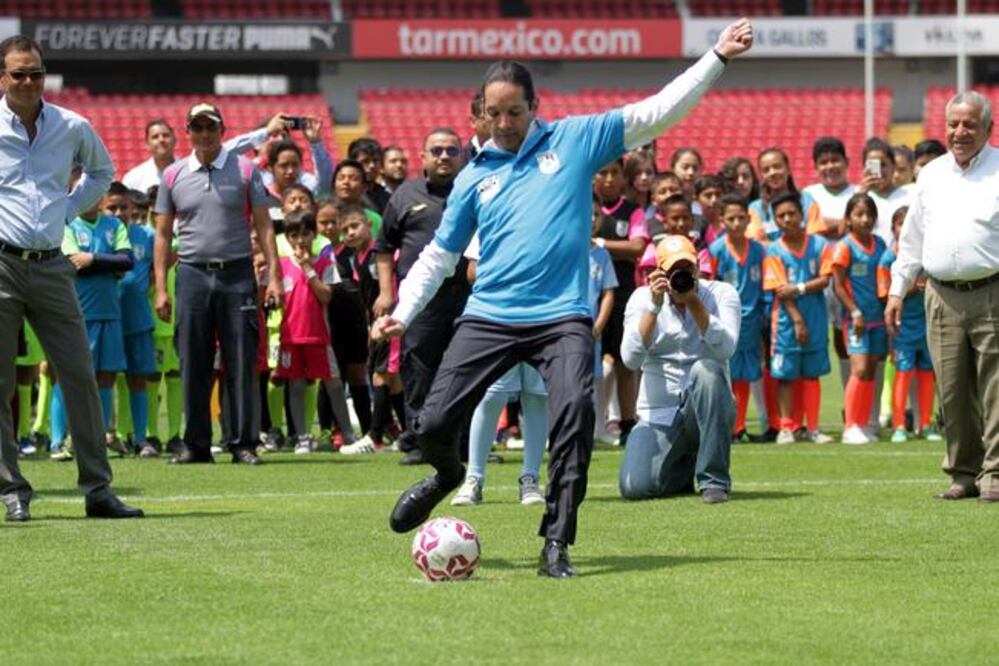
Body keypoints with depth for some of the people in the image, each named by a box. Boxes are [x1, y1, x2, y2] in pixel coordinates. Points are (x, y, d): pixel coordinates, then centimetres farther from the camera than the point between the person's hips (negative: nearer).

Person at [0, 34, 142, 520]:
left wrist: (70, 208, 13)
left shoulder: (73, 129, 7)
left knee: (81, 377, 1)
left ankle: (98, 489, 6)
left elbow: (102, 171, 28)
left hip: (51, 266, 3)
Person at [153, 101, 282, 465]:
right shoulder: (173, 175, 9)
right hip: (192, 275, 1)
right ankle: (196, 445, 8)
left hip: (237, 274, -1)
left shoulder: (245, 170, 5)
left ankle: (243, 443, 1)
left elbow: (263, 225, 5)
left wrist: (274, 275, -4)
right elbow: (163, 235, 12)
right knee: (193, 365, 2)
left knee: (241, 364, -2)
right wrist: (161, 288, 5)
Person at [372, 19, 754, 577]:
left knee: (576, 411, -26)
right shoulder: (474, 177, 12)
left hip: (563, 316, -2)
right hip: (489, 318, 2)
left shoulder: (575, 141, 7)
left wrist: (718, 58, -1)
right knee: (434, 423, -3)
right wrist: (401, 313, 5)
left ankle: (557, 542, -18)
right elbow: (439, 256, 18)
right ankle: (448, 476, 35)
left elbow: (659, 111, 5)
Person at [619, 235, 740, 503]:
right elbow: (631, 359, -14)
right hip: (659, 417, 1)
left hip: (708, 409, -1)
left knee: (706, 369, -34)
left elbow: (725, 349, -20)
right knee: (635, 486, -21)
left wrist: (694, 302, -26)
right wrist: (654, 306, -22)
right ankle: (682, 469, 19)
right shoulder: (643, 298, 1)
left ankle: (714, 480, -24)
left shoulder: (722, 294, -3)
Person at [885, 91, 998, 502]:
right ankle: (964, 472, 13)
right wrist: (897, 290, 15)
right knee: (952, 391, 4)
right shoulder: (931, 175, 15)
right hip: (943, 297, 4)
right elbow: (912, 238, 20)